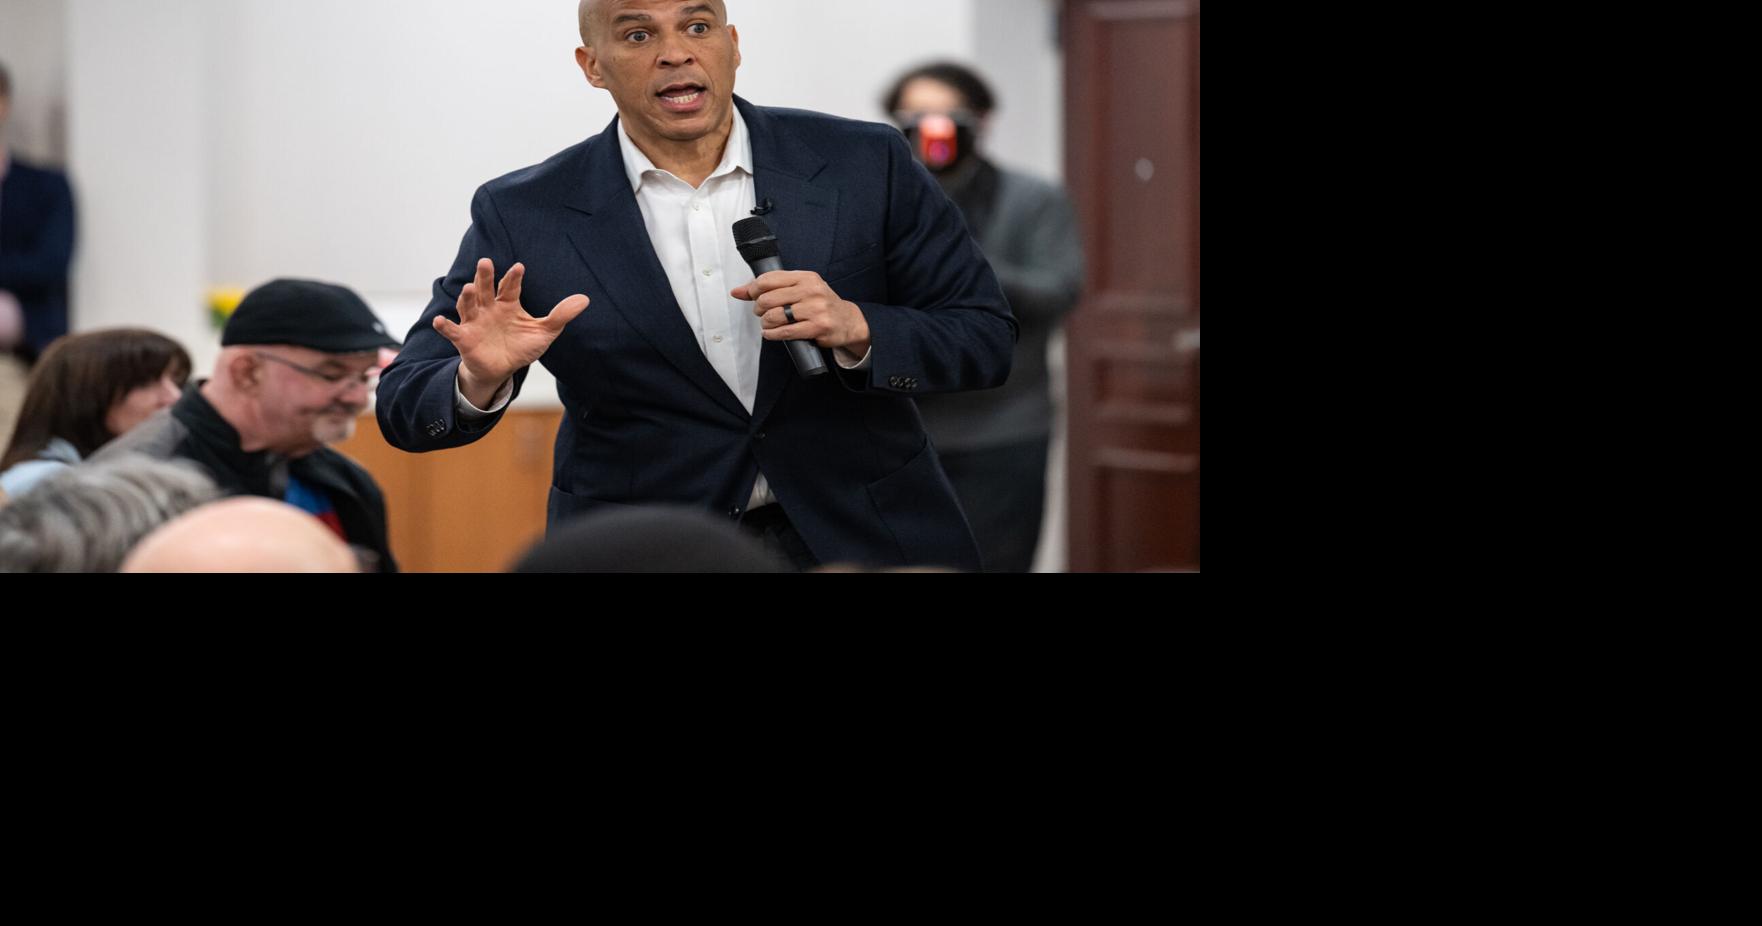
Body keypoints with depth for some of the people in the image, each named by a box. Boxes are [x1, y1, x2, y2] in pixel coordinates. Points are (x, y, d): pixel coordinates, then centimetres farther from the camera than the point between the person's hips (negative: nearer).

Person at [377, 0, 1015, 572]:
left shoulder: (863, 165, -5)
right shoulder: (524, 217, -6)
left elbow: (987, 336, -3)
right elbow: (407, 409, -5)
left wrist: (856, 329, -22)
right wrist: (480, 382, -28)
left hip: (864, 544, 0)